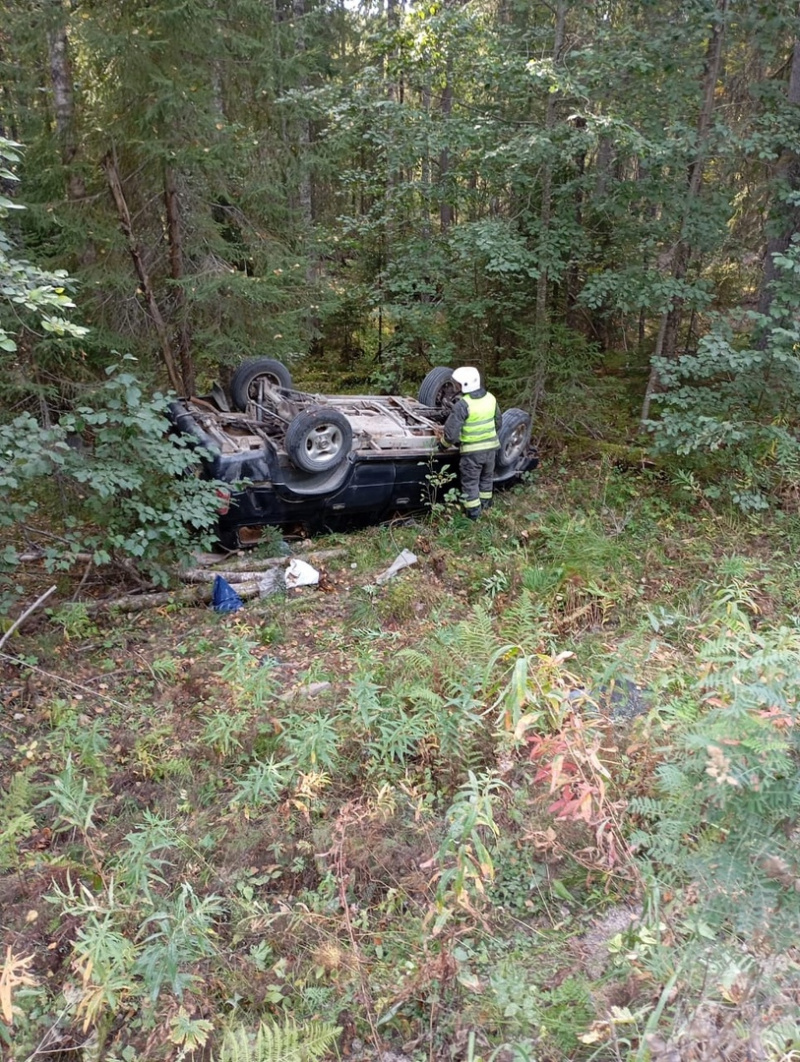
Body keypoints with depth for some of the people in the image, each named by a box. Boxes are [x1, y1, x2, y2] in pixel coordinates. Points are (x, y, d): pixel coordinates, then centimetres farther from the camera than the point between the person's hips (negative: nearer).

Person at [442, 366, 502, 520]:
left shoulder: (462, 405, -21)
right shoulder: (490, 398, 0)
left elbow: (451, 432, -20)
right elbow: (498, 422, 13)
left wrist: (445, 443, -1)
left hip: (472, 451, -6)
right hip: (491, 447, 6)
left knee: (470, 482, 9)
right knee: (486, 477, 24)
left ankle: (473, 513, 15)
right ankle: (485, 504, 40)